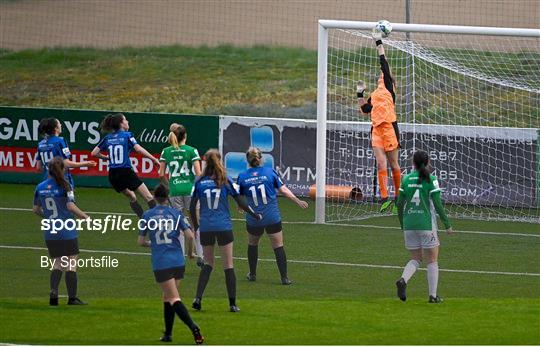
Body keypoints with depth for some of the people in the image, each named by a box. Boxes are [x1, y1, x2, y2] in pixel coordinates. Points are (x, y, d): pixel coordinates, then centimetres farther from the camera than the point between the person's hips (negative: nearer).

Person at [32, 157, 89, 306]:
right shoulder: (64, 186, -11)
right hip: (67, 232, -5)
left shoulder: (40, 187, 4)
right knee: (71, 265, 4)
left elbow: (35, 209, 11)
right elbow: (71, 206, -19)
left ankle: (53, 292, -3)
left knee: (57, 264, 15)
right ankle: (72, 298, 6)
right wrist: (85, 216, -6)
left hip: (49, 233, 5)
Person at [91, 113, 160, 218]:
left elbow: (94, 153, 11)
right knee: (148, 197, -5)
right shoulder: (127, 135, -3)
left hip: (113, 175, 6)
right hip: (126, 172, -6)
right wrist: (154, 159, -16)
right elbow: (138, 149, -17)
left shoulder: (107, 138, 11)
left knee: (132, 198, 23)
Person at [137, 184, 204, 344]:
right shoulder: (176, 213, 1)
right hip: (177, 261, 2)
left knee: (174, 299, -6)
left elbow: (140, 242, 6)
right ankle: (168, 334, 21)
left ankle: (194, 328, -25)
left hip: (160, 263, -2)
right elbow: (190, 235, -4)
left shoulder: (147, 216, 1)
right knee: (168, 298, 18)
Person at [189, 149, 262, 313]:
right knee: (228, 265, 5)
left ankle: (198, 298, -2)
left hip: (205, 227, 2)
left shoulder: (200, 182, 1)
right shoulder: (226, 181, -3)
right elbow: (241, 202, 0)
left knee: (208, 264, 14)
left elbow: (192, 207, 6)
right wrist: (255, 215, 15)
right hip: (224, 227, -2)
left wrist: (195, 225, 20)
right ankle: (232, 303, 5)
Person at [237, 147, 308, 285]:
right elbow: (283, 190, -3)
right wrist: (298, 201, 8)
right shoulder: (270, 172, -5)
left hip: (253, 220, 1)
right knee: (278, 247, 4)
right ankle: (284, 277, 0)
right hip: (272, 218, -1)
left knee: (252, 244, 23)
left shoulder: (242, 177, -3)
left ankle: (252, 274, 30)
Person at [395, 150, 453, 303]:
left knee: (416, 259, 15)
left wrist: (402, 225, 18)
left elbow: (399, 204, 6)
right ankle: (433, 295, 5)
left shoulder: (406, 179, 4)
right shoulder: (431, 180, -7)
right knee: (432, 260, 8)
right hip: (426, 224, -4)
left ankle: (403, 280, -13)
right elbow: (438, 204, -10)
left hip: (409, 224, 4)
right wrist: (447, 224, -1)